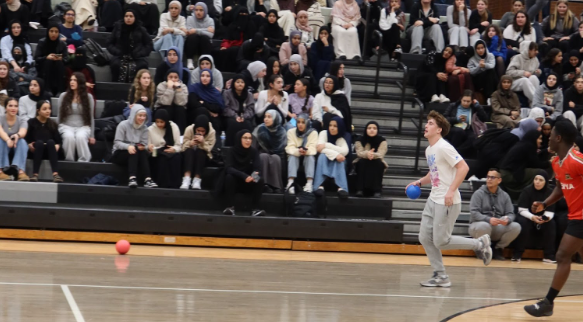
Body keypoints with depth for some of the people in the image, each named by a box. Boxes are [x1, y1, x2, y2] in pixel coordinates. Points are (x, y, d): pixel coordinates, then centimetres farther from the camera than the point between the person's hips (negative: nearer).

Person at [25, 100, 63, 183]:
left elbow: (58, 140, 3)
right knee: (39, 142, -33)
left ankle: (55, 174, -47)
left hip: (49, 152, 2)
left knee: (50, 142, -30)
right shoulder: (31, 123, 3)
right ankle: (35, 174, -41)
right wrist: (29, 145, -20)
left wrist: (57, 146, -17)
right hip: (35, 151, -2)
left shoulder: (53, 124, 10)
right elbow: (25, 138, -1)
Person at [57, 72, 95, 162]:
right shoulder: (63, 96, 9)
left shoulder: (88, 97, 7)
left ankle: (84, 162, -33)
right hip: (66, 126, 1)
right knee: (69, 137, -36)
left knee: (80, 137, -37)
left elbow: (91, 117, 9)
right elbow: (59, 116, 13)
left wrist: (92, 135, 5)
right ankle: (69, 162, -26)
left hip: (83, 127, -1)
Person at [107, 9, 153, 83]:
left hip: (136, 58, 0)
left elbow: (149, 45, 11)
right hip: (120, 57, 0)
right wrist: (116, 52, -6)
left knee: (142, 65, -34)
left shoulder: (141, 30, 10)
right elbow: (109, 43, 13)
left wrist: (139, 54, -5)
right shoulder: (118, 28, 12)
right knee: (115, 64, -34)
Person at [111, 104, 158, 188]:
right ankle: (132, 178, -53)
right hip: (120, 154, -4)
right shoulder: (123, 125, -5)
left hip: (135, 156, 4)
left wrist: (143, 147, -27)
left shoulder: (144, 128, 8)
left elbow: (144, 145, -1)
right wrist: (128, 146, -33)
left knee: (144, 152, -30)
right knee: (134, 150, -35)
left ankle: (147, 179, -46)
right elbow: (117, 143, -13)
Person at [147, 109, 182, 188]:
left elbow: (179, 146, 4)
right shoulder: (150, 129, 5)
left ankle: (174, 185, -33)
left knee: (177, 156, -33)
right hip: (156, 156, -1)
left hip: (172, 153, 1)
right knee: (163, 157, -35)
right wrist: (149, 148, -21)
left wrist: (174, 149, -19)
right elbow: (147, 149, 3)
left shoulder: (173, 127, 6)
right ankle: (163, 185, -35)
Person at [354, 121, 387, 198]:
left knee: (379, 163, -32)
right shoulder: (360, 140, -7)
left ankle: (377, 190, -34)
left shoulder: (382, 141, -9)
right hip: (363, 165, 0)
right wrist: (367, 154, -47)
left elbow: (380, 154, -23)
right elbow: (359, 153, -22)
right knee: (361, 161, -32)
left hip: (376, 165, 0)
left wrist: (373, 155, -48)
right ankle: (360, 189, -34)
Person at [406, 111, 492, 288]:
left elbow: (463, 167, -22)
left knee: (441, 242, -5)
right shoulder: (429, 150, 13)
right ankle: (440, 276, 13)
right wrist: (419, 182, 12)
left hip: (447, 202, -9)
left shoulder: (443, 147, -15)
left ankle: (480, 243, 11)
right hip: (433, 200, 9)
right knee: (425, 238, 5)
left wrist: (451, 191, -27)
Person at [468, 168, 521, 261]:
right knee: (484, 226, -40)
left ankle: (498, 249, 0)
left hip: (498, 228, 4)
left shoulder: (504, 196, 11)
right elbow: (474, 213, -13)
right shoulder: (479, 194, -1)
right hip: (478, 225, -4)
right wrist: (488, 219, -30)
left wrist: (507, 219, -22)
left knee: (516, 227, -22)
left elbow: (511, 214, 4)